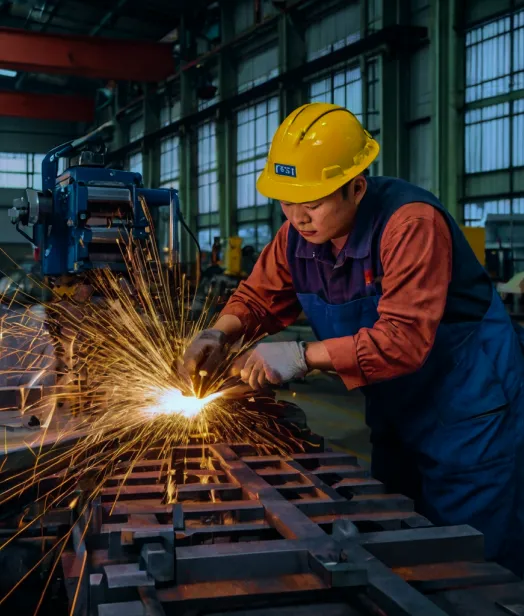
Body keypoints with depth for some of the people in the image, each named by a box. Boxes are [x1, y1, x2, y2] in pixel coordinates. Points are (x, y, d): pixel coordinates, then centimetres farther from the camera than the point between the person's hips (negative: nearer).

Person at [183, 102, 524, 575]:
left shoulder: (411, 223, -29)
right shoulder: (299, 234, -6)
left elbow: (404, 338, -34)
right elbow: (260, 296, 7)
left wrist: (304, 356, -33)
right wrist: (219, 335, -14)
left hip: (467, 411, -7)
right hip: (396, 413, 7)